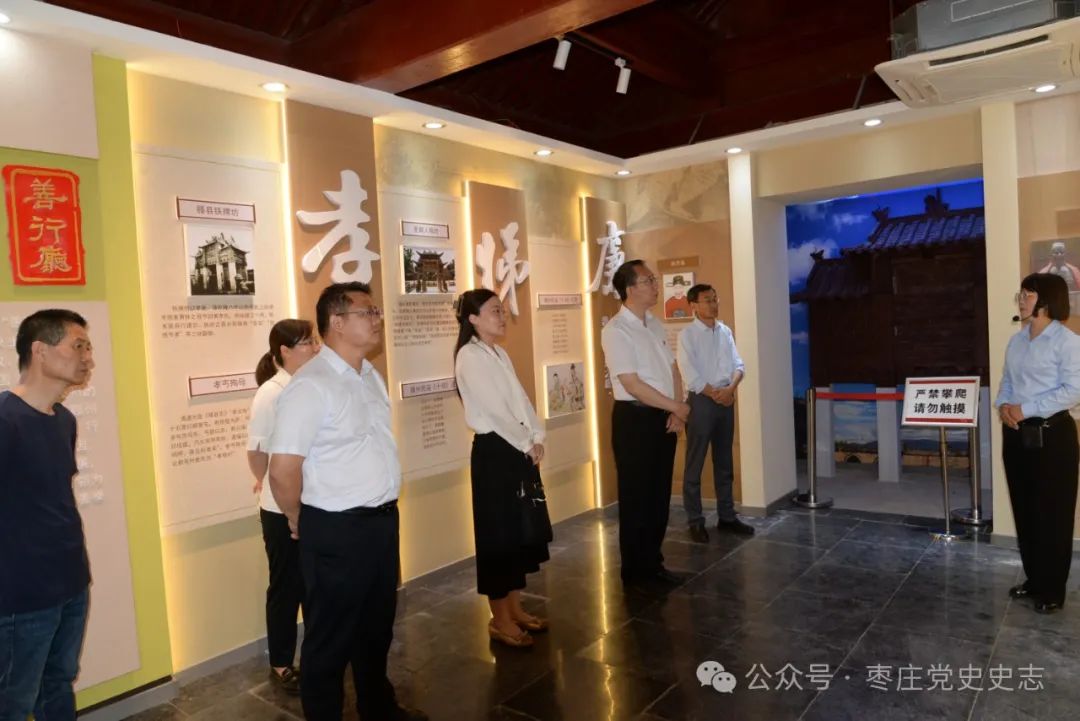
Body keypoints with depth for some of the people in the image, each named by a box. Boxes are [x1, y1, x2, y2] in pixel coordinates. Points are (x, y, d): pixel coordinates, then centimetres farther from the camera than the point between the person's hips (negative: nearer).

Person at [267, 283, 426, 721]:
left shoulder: (370, 376, 7)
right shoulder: (311, 385, -20)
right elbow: (283, 470, -23)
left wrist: (382, 511, 16)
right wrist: (300, 520, -7)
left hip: (382, 520, 8)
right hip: (336, 530, -8)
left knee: (377, 626, 25)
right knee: (330, 638, 12)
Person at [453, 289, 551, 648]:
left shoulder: (500, 354, 14)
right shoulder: (469, 357, -13)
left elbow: (521, 399, 10)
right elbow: (494, 409, -18)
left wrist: (537, 438, -2)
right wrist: (527, 444, -11)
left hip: (520, 449, 9)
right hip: (494, 451, -9)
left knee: (521, 529, 14)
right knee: (499, 532, 1)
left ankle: (515, 608, 28)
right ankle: (500, 619, 14)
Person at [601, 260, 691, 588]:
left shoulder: (655, 325, 12)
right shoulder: (616, 330, -14)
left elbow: (673, 369, 13)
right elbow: (631, 383, -19)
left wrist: (676, 411, -2)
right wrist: (677, 407, -11)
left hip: (663, 417, 8)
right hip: (635, 419, -8)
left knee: (659, 494, 14)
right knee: (636, 498, 3)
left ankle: (653, 563, 28)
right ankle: (635, 570, 17)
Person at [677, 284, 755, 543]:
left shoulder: (725, 331, 9)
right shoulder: (687, 335, -8)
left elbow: (738, 364, 5)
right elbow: (690, 375, -14)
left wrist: (731, 388, -13)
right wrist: (715, 394, -11)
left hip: (726, 400, 6)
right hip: (701, 401, -6)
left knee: (724, 463, 13)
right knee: (695, 464, 0)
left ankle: (726, 516, 24)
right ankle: (695, 521, 9)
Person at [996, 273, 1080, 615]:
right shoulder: (1016, 340, 11)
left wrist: (1027, 409, -18)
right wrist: (1004, 405, -4)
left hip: (1052, 434, -7)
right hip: (1017, 434, 7)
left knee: (1053, 513, 3)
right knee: (1024, 510, 14)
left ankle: (1052, 590, 15)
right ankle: (1033, 579, 28)